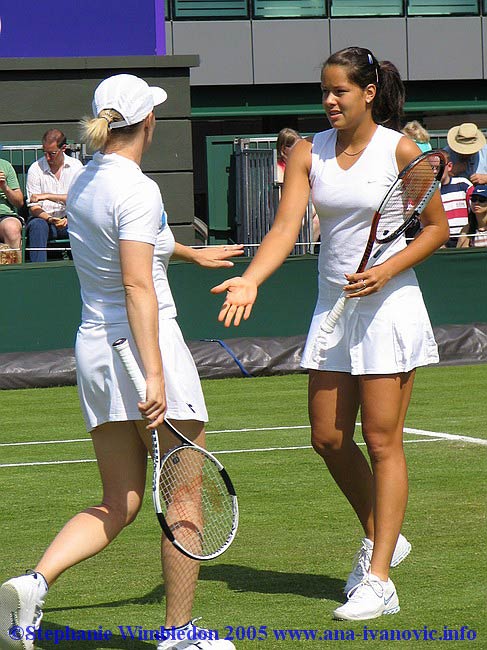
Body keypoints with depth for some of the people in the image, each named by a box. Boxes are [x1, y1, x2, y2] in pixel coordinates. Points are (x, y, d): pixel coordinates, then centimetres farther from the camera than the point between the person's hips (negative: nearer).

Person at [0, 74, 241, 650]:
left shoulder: (82, 184, 11)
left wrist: (193, 253, 48)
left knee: (118, 505, 9)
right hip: (147, 346, -8)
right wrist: (154, 375, -26)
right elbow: (138, 286, -23)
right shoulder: (137, 190, -15)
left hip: (93, 349, 8)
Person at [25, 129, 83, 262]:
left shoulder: (75, 165, 4)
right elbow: (33, 207, -3)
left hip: (69, 221, 1)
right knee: (37, 225, -35)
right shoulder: (36, 169, 0)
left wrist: (48, 196, -15)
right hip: (44, 218, -1)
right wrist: (51, 219, -23)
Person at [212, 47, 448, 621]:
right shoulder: (309, 153, 2)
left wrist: (387, 270, -16)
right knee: (328, 438, 7)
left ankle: (378, 581, -3)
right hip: (333, 305, 5)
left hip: (388, 305, -5)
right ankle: (379, 539, 29)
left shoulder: (401, 151, -8)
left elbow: (437, 227, -2)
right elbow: (284, 228, -7)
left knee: (382, 442, -5)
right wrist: (249, 281, -24)